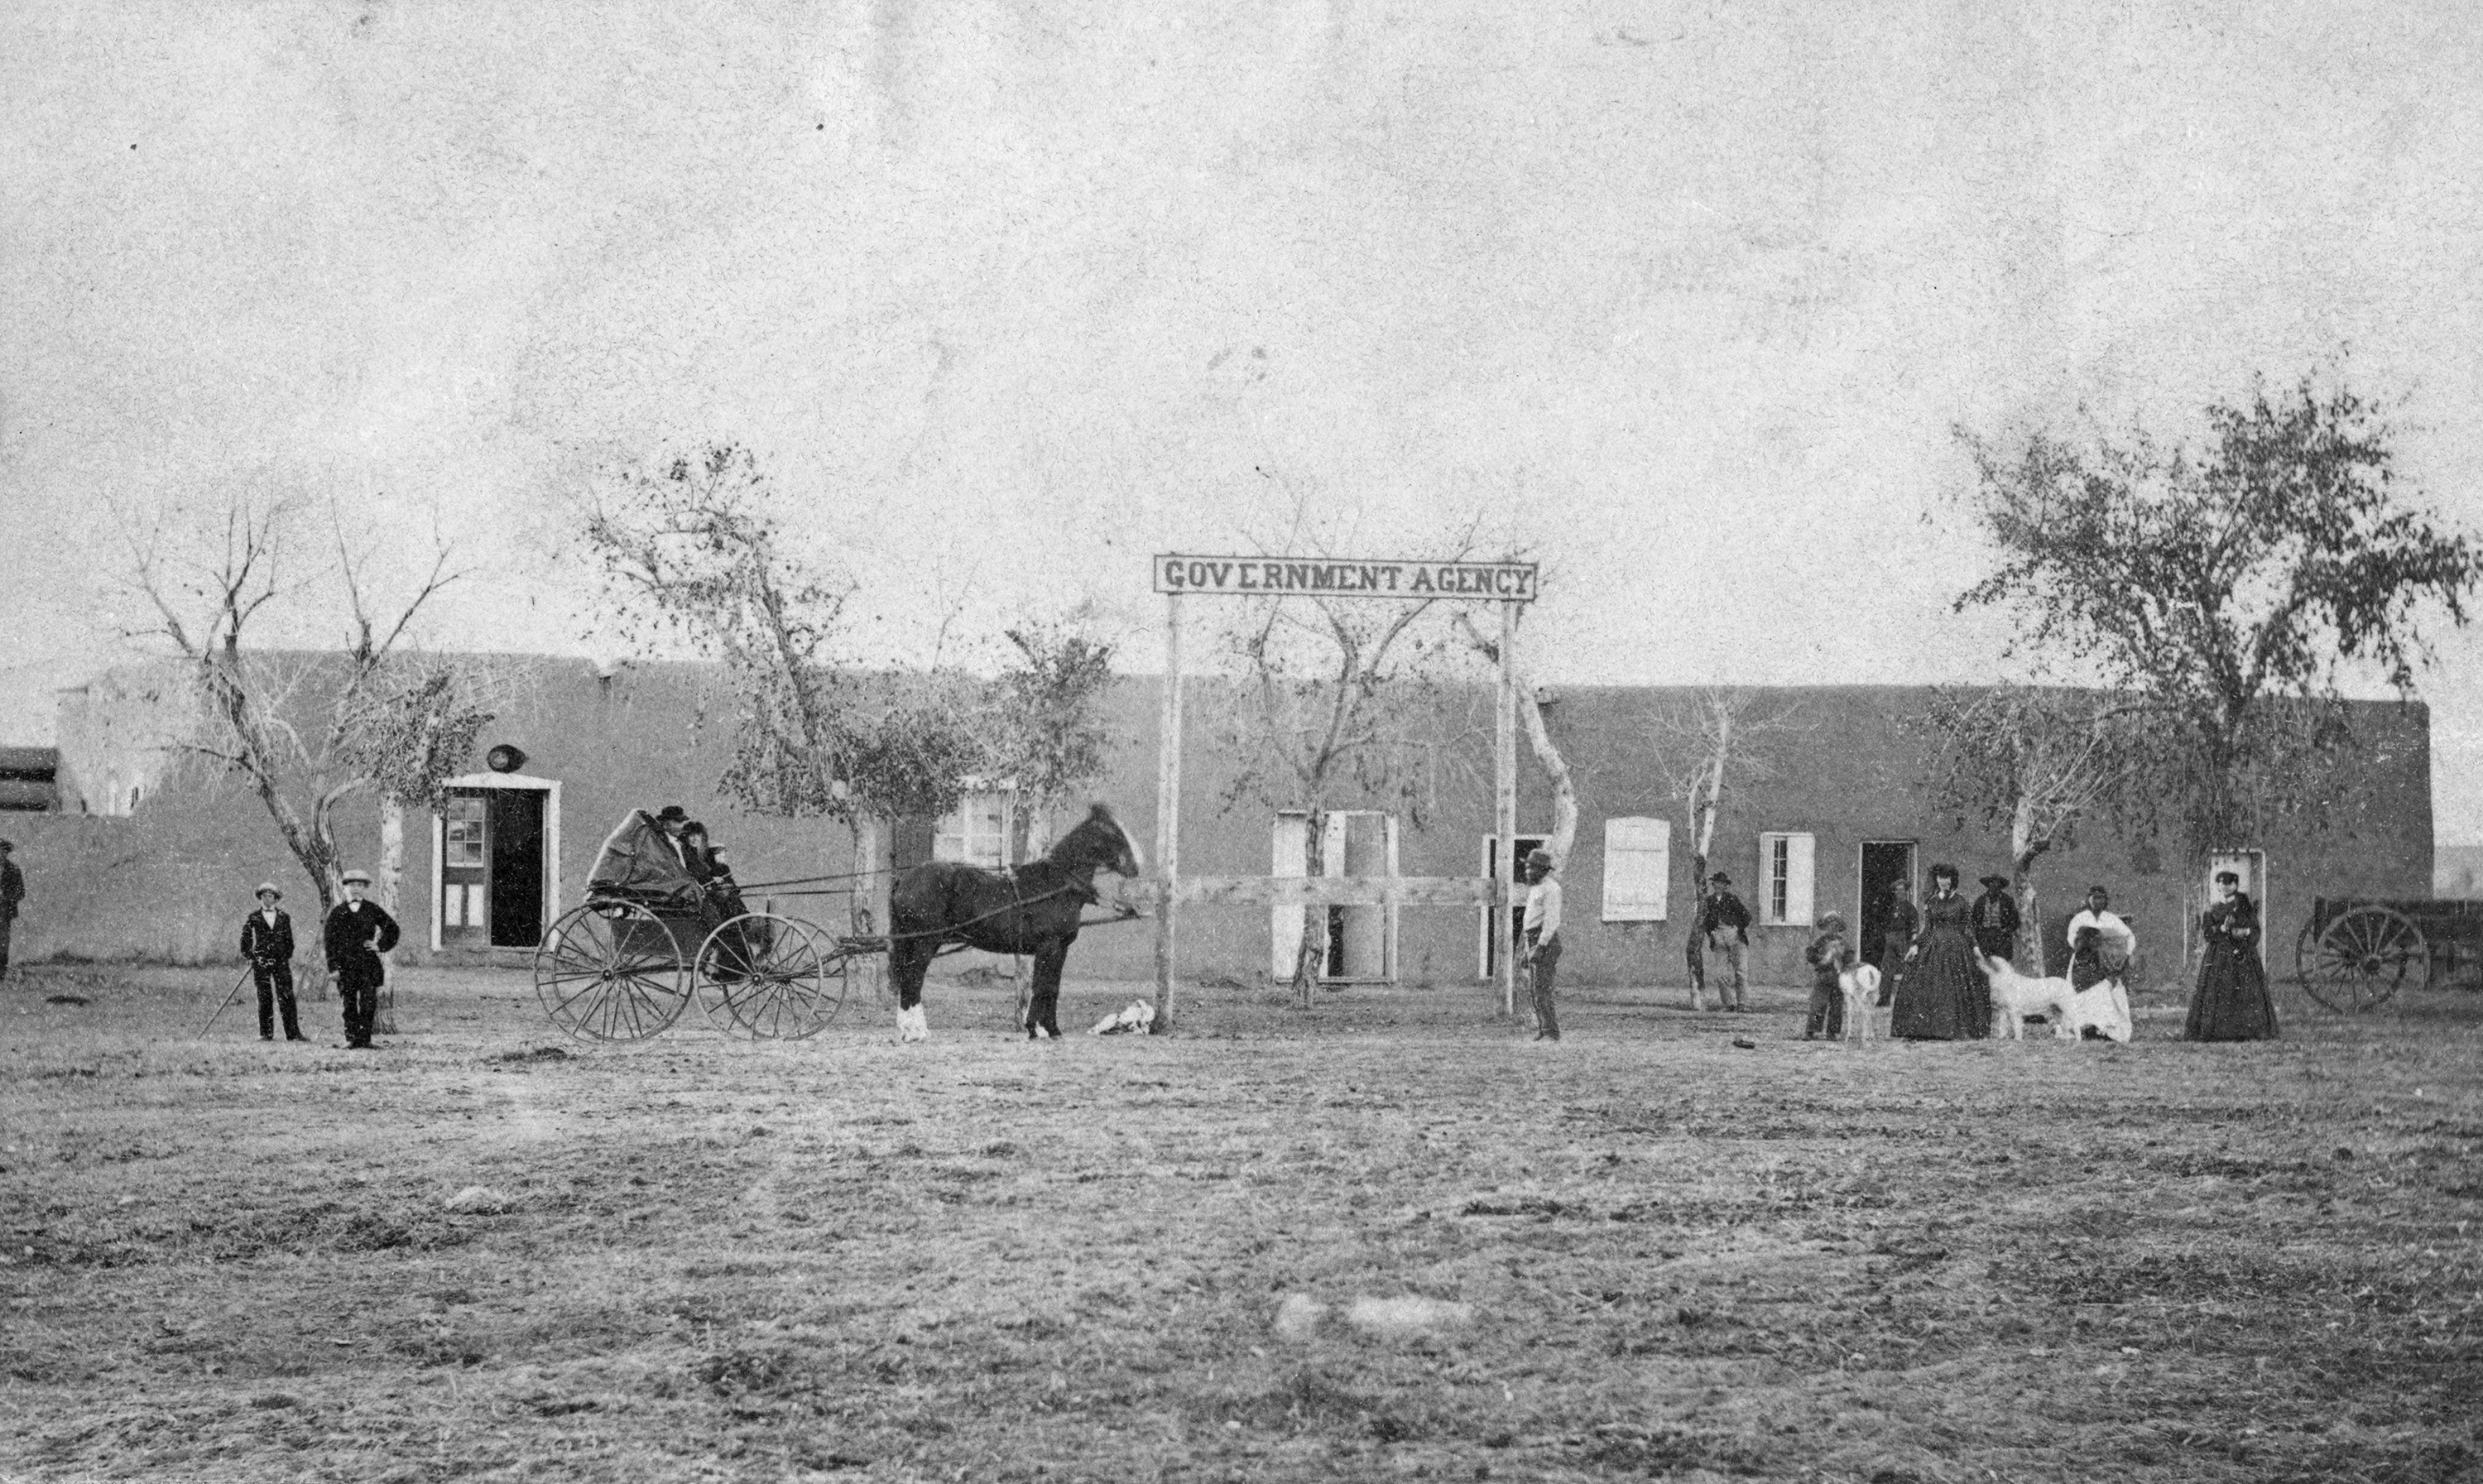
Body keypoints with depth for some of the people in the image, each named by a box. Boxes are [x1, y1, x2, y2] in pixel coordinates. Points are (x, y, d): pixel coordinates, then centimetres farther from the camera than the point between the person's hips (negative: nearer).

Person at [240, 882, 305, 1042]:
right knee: (264, 999, -1)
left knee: (287, 997, -5)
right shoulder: (253, 919, 6)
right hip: (261, 963, -1)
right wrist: (250, 959, 1)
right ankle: (266, 1033, 3)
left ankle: (293, 1033, -6)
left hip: (281, 962, 1)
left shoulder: (284, 918, 11)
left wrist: (288, 958, 8)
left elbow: (289, 941, 15)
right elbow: (245, 940, 7)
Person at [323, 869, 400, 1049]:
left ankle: (363, 1041, -7)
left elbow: (392, 928, 18)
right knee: (349, 1004, 3)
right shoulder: (337, 913, 6)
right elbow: (329, 941, 4)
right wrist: (333, 967, -5)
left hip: (368, 965, 0)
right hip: (346, 965, 0)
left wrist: (381, 946, 6)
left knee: (368, 1004, -9)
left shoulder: (372, 910, 8)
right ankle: (351, 1037, 15)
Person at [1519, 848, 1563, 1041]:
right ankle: (1542, 1028, 13)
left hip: (1546, 940, -10)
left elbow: (1552, 921, -18)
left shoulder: (1550, 888, -11)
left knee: (1542, 988, -13)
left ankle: (1550, 1032, -13)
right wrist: (1526, 948, 22)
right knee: (1534, 988, 9)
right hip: (1533, 941, 10)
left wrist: (1540, 946, -23)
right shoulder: (1534, 888, 20)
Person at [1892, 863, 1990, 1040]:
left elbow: (1968, 929, 4)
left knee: (1956, 989, -5)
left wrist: (1975, 948, -2)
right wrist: (1916, 945, 0)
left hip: (1956, 946, -2)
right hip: (1933, 946, 2)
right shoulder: (1930, 902, 10)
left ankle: (1958, 1030, -2)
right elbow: (1925, 926, 10)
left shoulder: (1961, 903, 3)